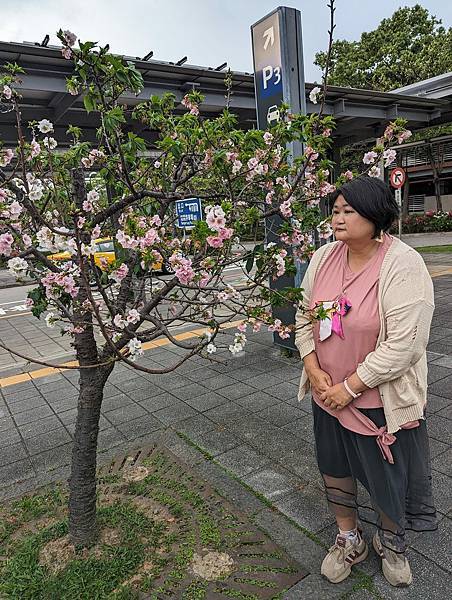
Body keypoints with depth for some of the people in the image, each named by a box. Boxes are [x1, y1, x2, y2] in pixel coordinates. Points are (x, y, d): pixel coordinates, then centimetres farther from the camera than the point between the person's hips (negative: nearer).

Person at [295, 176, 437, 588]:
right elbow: (305, 316, 4)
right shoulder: (324, 257, -3)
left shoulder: (403, 265, -21)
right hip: (329, 393, 5)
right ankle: (349, 540, 49)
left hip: (380, 399, -5)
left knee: (388, 475, 17)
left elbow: (402, 345, -24)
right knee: (335, 468, 21)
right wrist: (314, 370, -6)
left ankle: (391, 543, 50)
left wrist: (350, 387, -19)